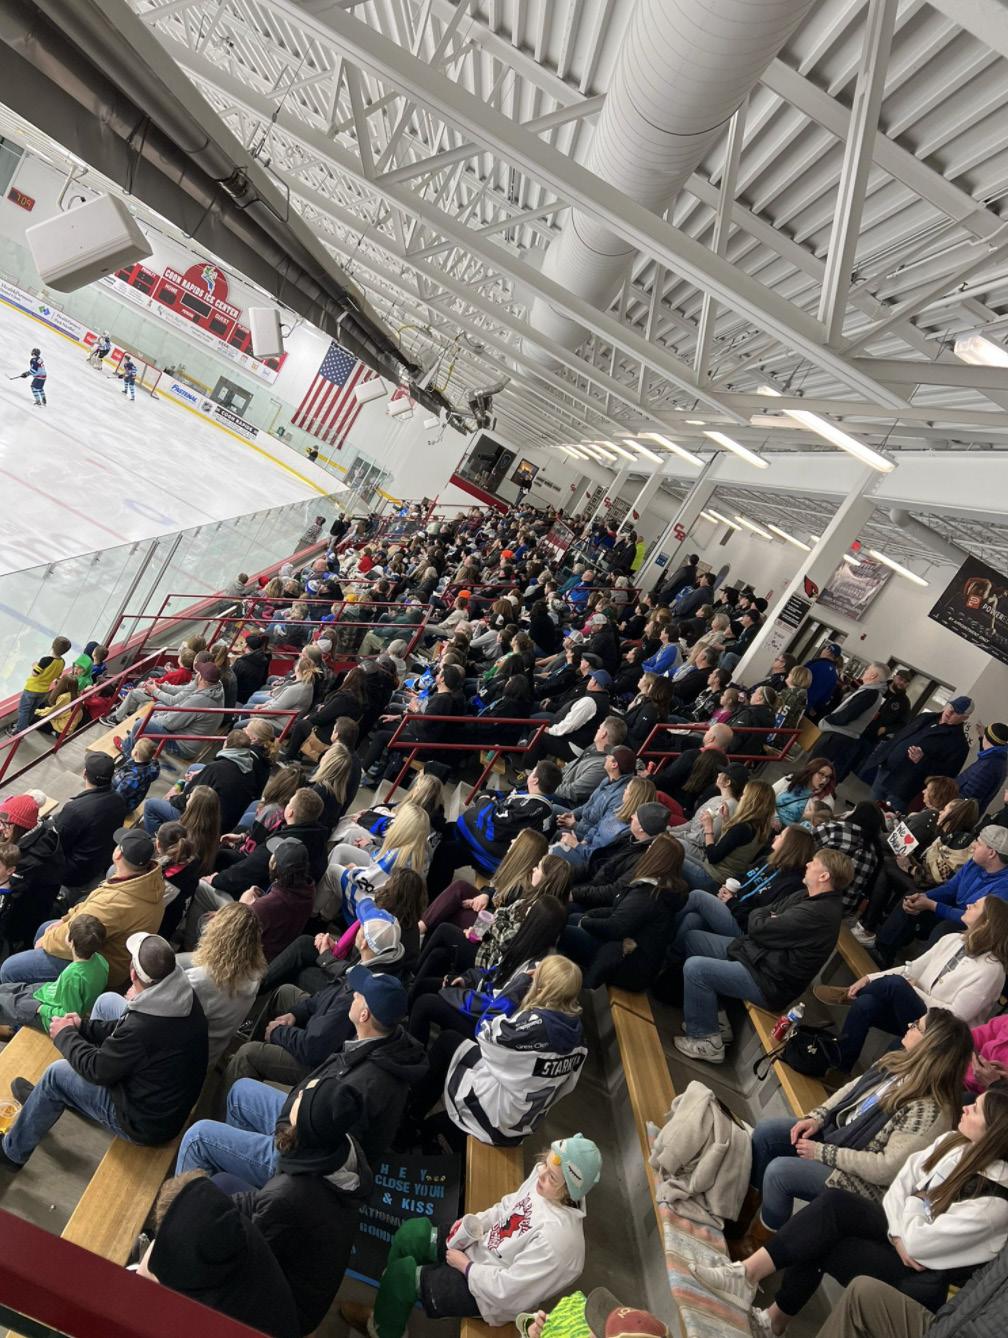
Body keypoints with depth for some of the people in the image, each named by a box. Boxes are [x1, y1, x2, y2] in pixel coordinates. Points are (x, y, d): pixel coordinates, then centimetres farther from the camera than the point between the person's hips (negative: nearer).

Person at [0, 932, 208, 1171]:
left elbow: (96, 1069, -16)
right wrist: (83, 1028, 9)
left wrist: (65, 1035, -1)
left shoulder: (142, 1027, -36)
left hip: (146, 1126, -7)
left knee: (57, 1073, 3)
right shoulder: (187, 996, -12)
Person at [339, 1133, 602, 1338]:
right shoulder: (542, 1175, -16)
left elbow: (506, 1289, -30)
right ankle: (391, 1306, 30)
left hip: (488, 1294, -7)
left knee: (402, 1271, -7)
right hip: (480, 1248, 7)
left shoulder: (559, 1238, -37)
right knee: (411, 1233, 6)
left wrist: (464, 1264, -18)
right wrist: (473, 1223, -10)